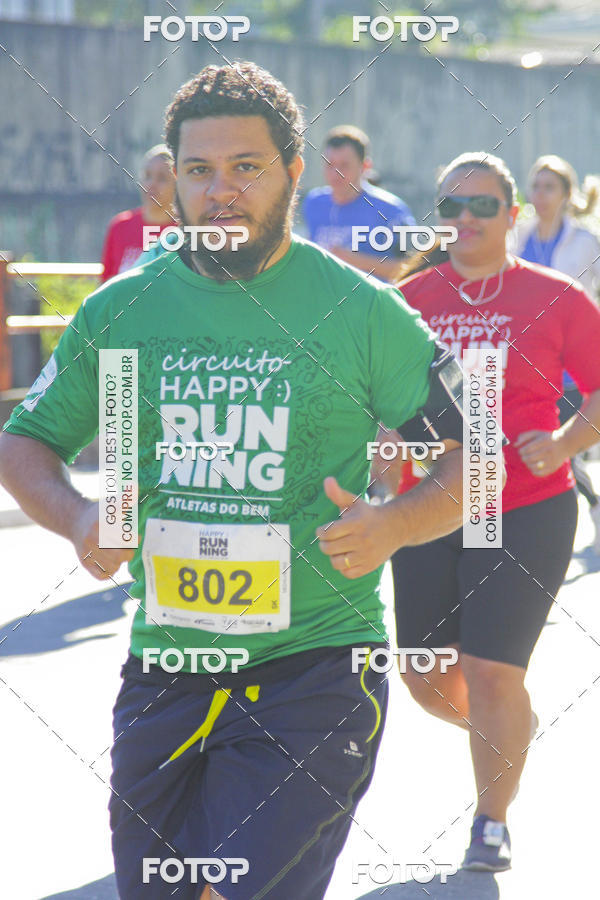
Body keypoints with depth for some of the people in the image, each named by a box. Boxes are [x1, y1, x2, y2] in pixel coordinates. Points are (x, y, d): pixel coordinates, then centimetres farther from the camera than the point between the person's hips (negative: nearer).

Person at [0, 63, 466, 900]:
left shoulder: (363, 312, -2)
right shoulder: (118, 310, 6)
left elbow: (477, 453, 4)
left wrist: (394, 524, -15)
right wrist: (77, 518, -5)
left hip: (315, 667, -4)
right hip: (165, 666, 4)